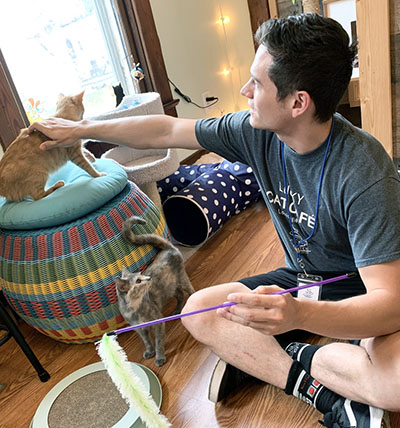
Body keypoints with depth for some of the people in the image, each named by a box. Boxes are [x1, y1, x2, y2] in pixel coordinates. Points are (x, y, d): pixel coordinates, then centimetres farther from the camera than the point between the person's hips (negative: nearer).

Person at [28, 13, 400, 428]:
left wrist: (298, 314, -52)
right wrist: (81, 129, 5)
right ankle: (328, 395, -12)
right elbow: (166, 130, -3)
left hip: (359, 294, -4)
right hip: (298, 280, 5)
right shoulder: (257, 131, -13)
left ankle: (259, 358, -12)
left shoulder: (364, 173, -31)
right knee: (197, 310, -13)